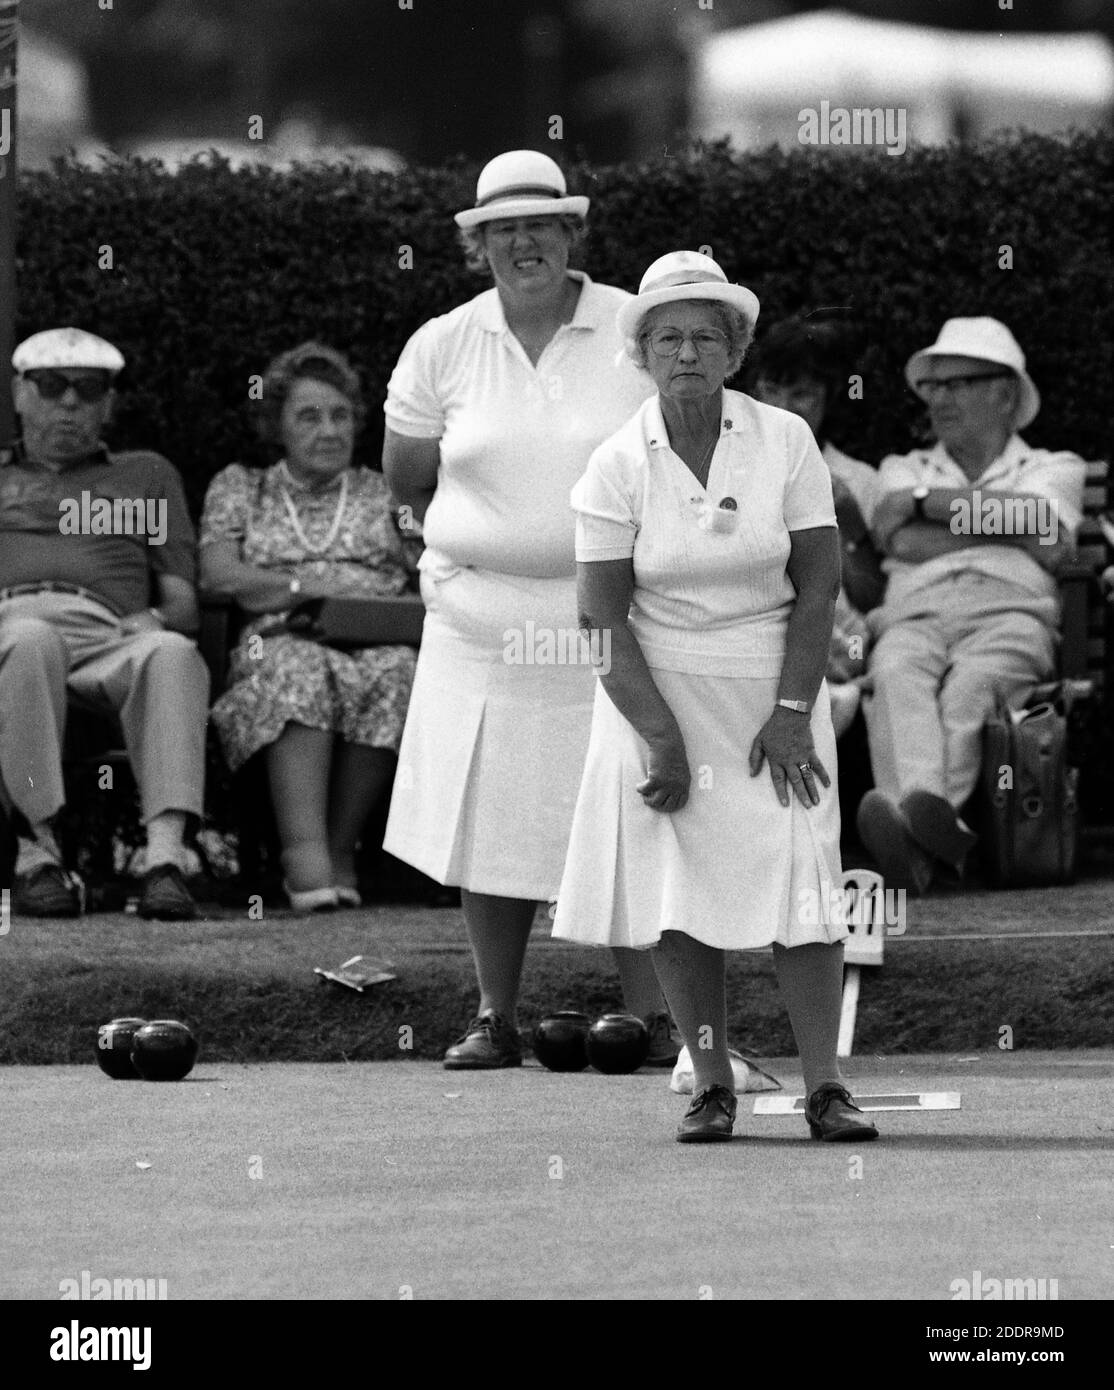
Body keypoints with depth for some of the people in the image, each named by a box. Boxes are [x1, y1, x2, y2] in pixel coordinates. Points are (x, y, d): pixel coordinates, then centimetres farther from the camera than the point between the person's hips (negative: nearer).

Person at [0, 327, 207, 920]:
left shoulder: (146, 476, 35)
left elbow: (183, 599, 23)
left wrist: (158, 619, -2)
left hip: (108, 637, 1)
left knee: (172, 655, -37)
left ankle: (165, 855, -52)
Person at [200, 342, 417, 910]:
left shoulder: (384, 493, 26)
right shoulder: (239, 488, 23)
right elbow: (218, 574, 5)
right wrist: (310, 590, -6)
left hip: (375, 645, 1)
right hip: (279, 644, -1)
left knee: (397, 671, -37)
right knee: (297, 671, -39)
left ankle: (340, 848, -31)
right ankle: (305, 851, -51)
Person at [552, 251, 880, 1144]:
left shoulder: (785, 442, -4)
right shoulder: (618, 466, -5)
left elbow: (820, 585, -3)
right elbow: (603, 618, -6)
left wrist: (791, 713, -10)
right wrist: (662, 737, -14)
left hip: (774, 689, 0)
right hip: (656, 692, 0)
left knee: (800, 872, -9)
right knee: (677, 884, -5)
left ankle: (825, 1086, -8)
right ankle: (712, 1087, 2)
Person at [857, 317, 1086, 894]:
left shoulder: (1053, 468, 26)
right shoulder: (903, 471, 33)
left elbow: (1047, 534, 1)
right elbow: (902, 543, 8)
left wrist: (928, 501, 5)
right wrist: (1005, 527, 6)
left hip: (1009, 615, -1)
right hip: (914, 617, 1)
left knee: (972, 683, -38)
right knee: (896, 678, -36)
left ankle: (916, 830, -60)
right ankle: (936, 828, -61)